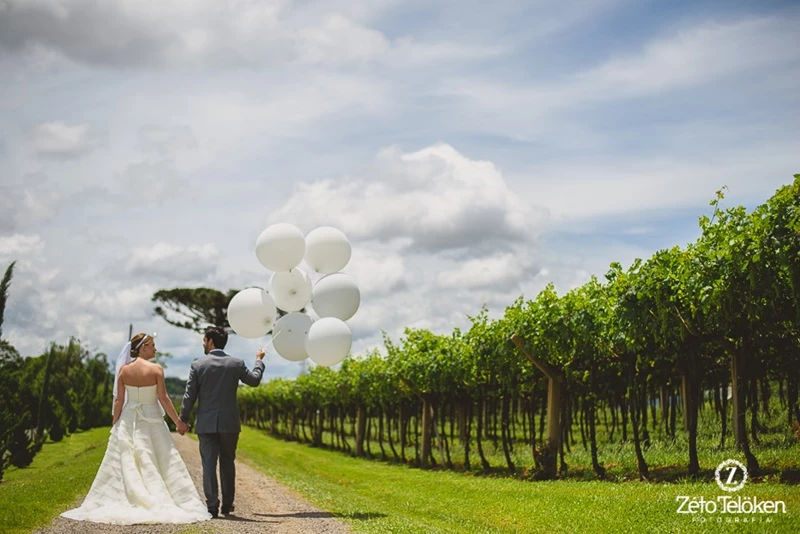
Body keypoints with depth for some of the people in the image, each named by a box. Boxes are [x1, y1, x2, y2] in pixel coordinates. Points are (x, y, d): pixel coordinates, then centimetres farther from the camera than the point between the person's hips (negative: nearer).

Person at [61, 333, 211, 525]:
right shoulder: (156, 369, -10)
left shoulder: (124, 370, 0)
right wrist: (178, 422, -2)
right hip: (151, 420, -3)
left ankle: (117, 504, 8)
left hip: (128, 421, 3)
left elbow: (119, 400, 0)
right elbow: (163, 399, -10)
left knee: (125, 464, 8)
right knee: (160, 463, 4)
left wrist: (115, 424, 8)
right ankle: (160, 503, 2)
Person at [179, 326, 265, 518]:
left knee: (209, 464, 2)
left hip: (206, 424, -1)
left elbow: (190, 396, -3)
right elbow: (254, 380, 14)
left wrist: (183, 420, 6)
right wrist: (259, 360, 30)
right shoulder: (236, 363, -2)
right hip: (229, 423, 2)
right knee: (227, 464, 14)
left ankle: (212, 505, -3)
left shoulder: (198, 365, -5)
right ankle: (227, 504, 18)